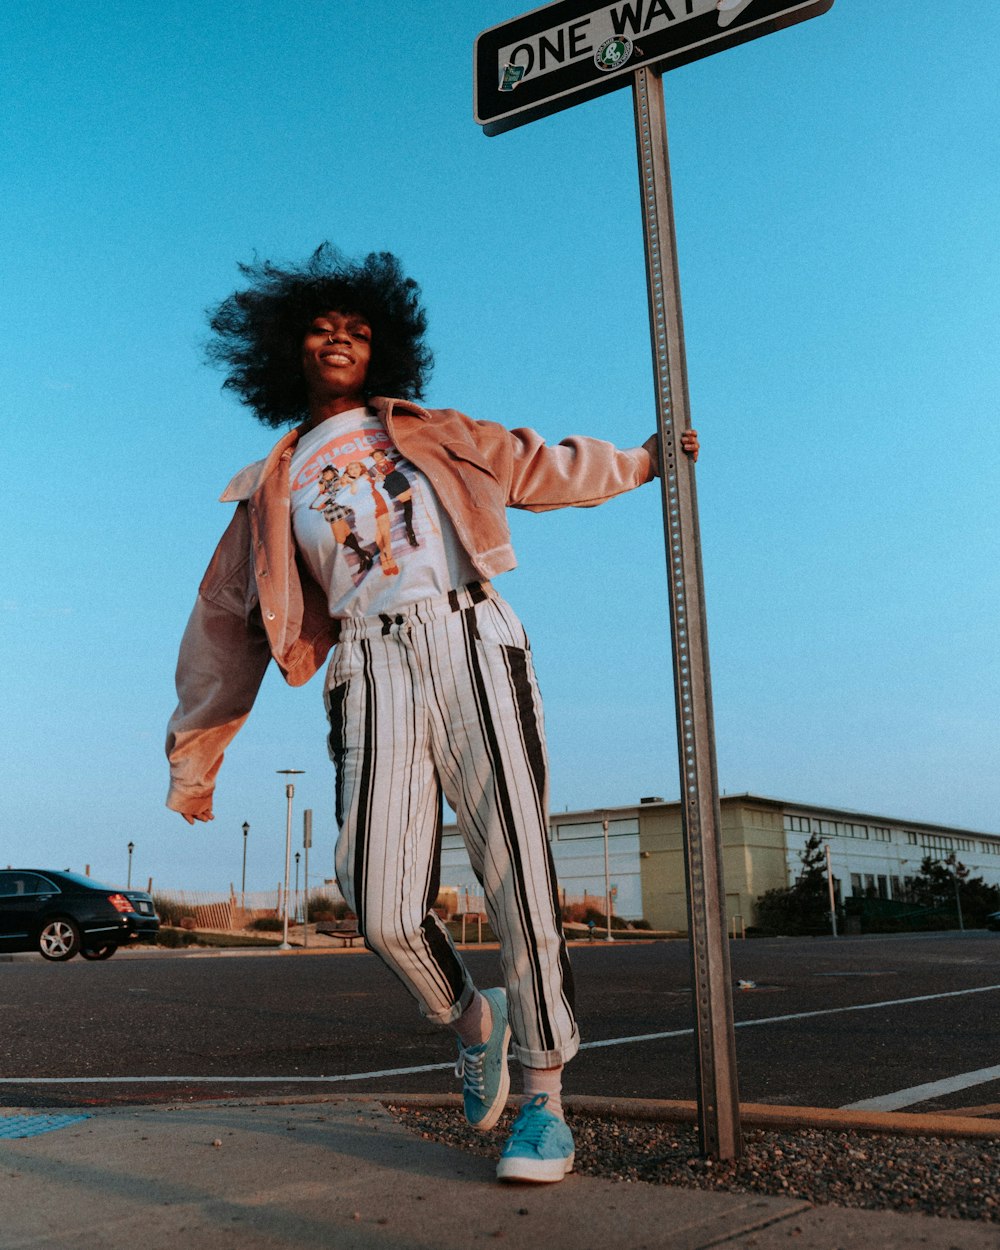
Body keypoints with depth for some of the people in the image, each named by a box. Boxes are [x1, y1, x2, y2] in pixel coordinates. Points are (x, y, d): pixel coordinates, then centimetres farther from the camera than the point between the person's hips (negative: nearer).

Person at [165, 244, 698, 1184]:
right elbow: (228, 623, 23)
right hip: (372, 672, 1)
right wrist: (195, 757, 24)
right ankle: (469, 1019, 21)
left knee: (515, 870, -9)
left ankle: (543, 1093, 5)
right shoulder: (274, 488, 22)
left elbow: (541, 467, 31)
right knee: (382, 910, -11)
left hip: (467, 641, 0)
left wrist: (645, 459, 35)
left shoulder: (428, 432, 22)